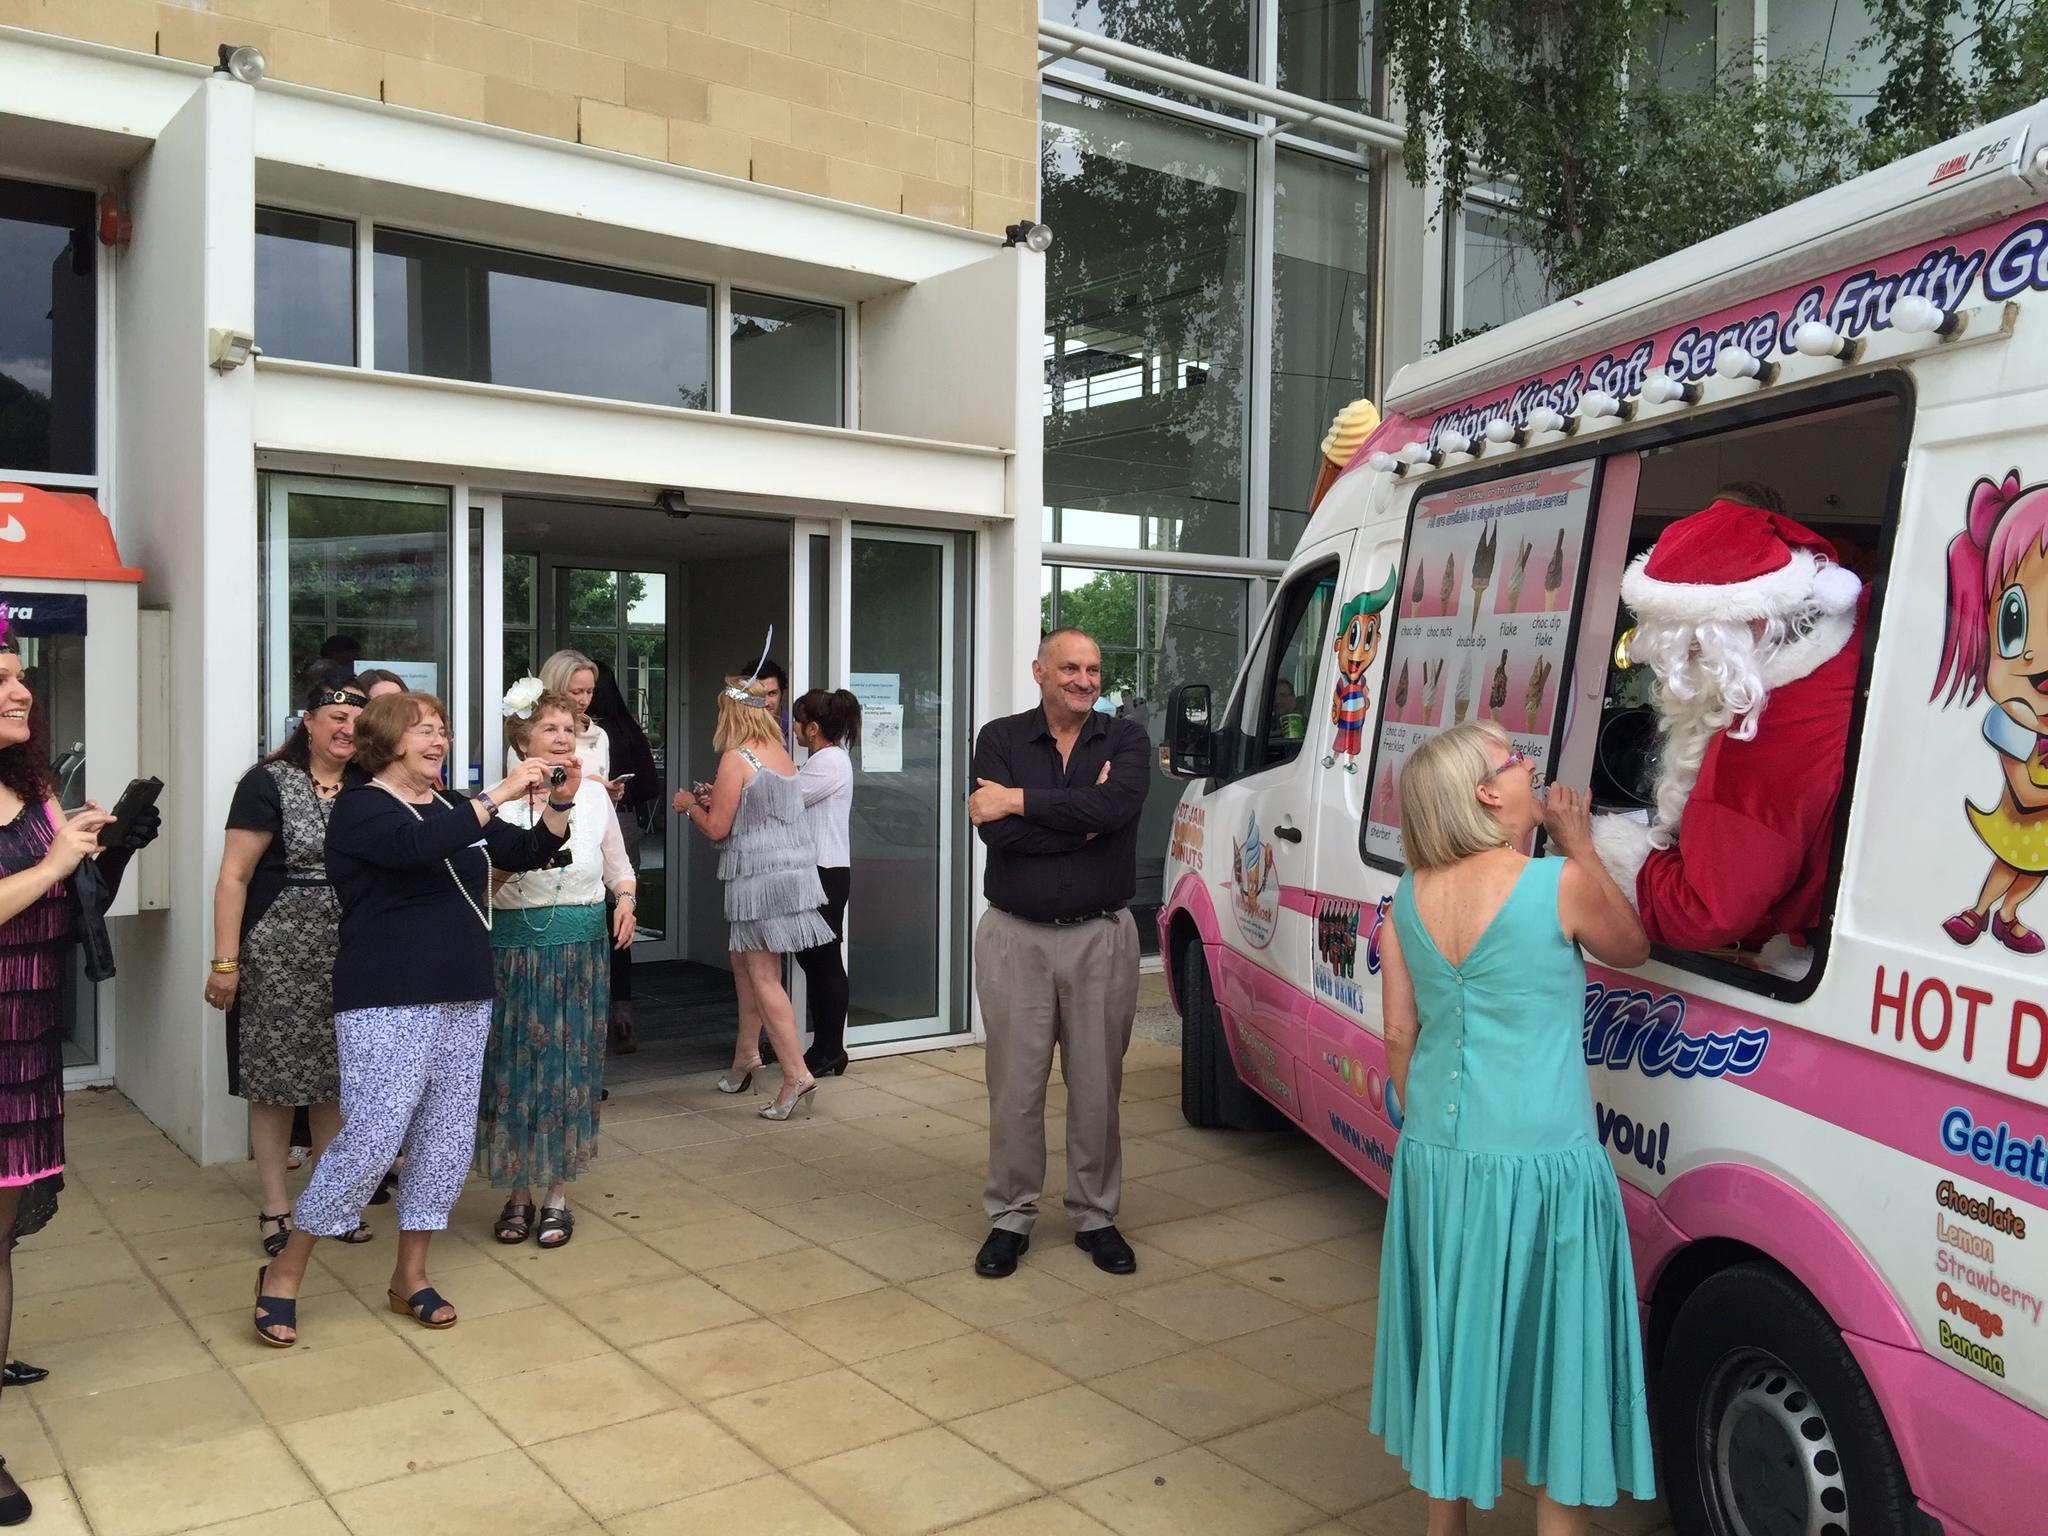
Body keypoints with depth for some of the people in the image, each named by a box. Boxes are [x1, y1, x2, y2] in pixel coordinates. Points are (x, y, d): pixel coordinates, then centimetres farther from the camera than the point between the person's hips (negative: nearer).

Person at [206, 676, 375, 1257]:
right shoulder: (269, 783, -6)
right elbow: (234, 876, -9)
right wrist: (225, 961, -14)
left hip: (349, 961, 5)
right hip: (279, 958, -4)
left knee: (336, 1081, 10)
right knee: (275, 1081, 3)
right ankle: (275, 1206, 15)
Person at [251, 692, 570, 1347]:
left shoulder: (453, 808, 15)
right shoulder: (360, 807, -5)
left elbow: (527, 853, 16)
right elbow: (417, 846, -26)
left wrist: (559, 804, -1)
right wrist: (500, 794, -25)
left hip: (464, 1000, 7)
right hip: (387, 1005, -7)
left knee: (448, 1139, 7)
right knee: (371, 1139, -11)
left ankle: (410, 1276, 21)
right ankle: (284, 1273, 8)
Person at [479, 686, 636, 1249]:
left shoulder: (594, 794, 5)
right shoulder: (499, 802, -5)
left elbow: (618, 864, 17)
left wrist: (625, 901, -1)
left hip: (581, 946, 2)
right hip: (516, 944, -2)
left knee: (571, 1065, 5)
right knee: (514, 1066, 4)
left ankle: (557, 1196, 17)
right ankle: (518, 1194, 20)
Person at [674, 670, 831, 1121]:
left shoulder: (735, 759, -12)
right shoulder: (780, 753, 11)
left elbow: (717, 828, -9)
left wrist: (691, 806, 9)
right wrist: (718, 799, 21)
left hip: (760, 876, -8)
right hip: (792, 868, 8)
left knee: (763, 977, -5)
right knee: (745, 962, 20)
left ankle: (797, 1074, -10)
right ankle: (745, 1057, 29)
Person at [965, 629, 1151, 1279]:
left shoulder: (1126, 741, 2)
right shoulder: (1000, 739, 1)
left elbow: (1116, 807, -20)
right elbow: (995, 831, -15)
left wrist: (1020, 801, -17)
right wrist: (1084, 816, -14)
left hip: (1102, 937, 1)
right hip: (1016, 937, 0)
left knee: (1097, 1085, 8)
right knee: (1015, 1086, 6)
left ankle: (1095, 1216, 24)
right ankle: (1010, 1219, 21)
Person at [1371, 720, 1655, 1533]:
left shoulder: (1410, 896, 0)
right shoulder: (1559, 884, -14)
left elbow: (1399, 1035, 6)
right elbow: (1633, 948, 7)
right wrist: (1579, 847, 9)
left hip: (1435, 1157, 5)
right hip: (1542, 1164, -5)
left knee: (1454, 1342, 20)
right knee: (1557, 1352, 12)